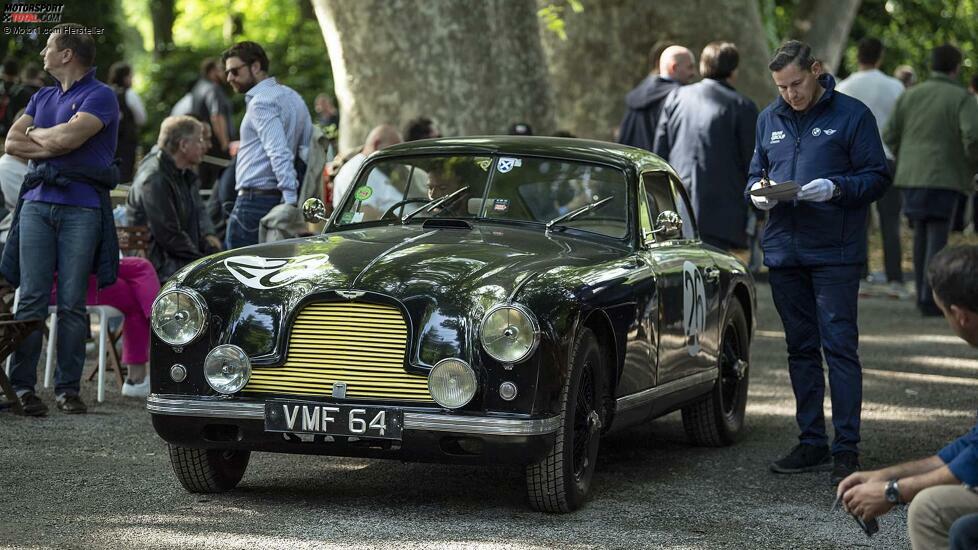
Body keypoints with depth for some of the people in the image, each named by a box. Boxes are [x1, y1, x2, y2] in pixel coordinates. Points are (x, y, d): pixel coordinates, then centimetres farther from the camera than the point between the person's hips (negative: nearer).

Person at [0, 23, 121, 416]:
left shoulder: (100, 96, -1)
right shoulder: (42, 97, 21)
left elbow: (68, 136, -16)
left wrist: (35, 134, 4)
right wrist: (54, 147, -4)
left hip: (81, 209, -5)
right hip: (37, 203, 5)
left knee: (72, 304, -2)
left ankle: (68, 387, 4)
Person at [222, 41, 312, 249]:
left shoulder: (261, 102, -11)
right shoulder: (292, 96, 18)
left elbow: (280, 154, -22)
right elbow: (308, 149, 17)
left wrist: (290, 201, -27)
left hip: (255, 200, -9)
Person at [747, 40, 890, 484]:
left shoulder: (852, 115, -4)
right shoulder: (769, 119, 12)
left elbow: (877, 177, -4)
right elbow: (756, 171, 21)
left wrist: (835, 188, -21)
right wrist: (757, 191, -2)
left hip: (835, 252, -6)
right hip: (783, 249, 6)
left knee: (840, 347, -7)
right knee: (801, 349, 12)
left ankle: (847, 448, -4)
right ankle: (812, 443, 20)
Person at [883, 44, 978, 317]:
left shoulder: (910, 95, 8)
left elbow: (890, 136, 6)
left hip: (912, 174, 5)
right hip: (945, 176, -5)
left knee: (921, 234, 16)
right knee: (937, 237, -4)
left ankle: (923, 294, 18)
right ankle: (930, 299, -11)